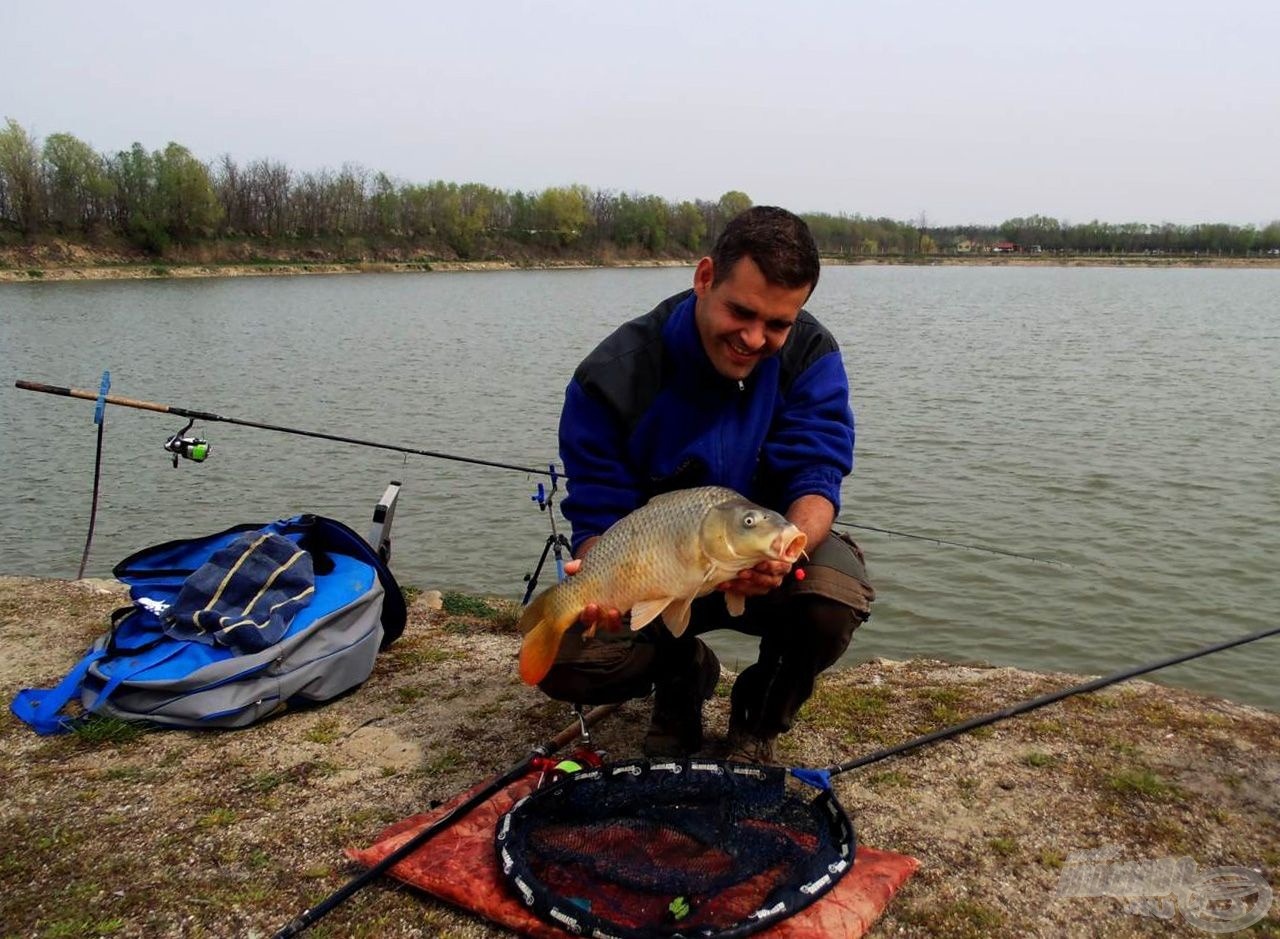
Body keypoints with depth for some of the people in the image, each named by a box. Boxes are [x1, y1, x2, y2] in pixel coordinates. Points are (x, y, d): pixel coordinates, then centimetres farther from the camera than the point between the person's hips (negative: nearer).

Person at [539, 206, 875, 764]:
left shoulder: (810, 356, -15)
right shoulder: (615, 376, -20)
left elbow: (815, 477, -21)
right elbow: (600, 516, -17)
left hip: (768, 562, 1)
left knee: (835, 595, -34)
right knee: (564, 664, -23)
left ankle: (758, 723, 1)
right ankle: (680, 676, 15)